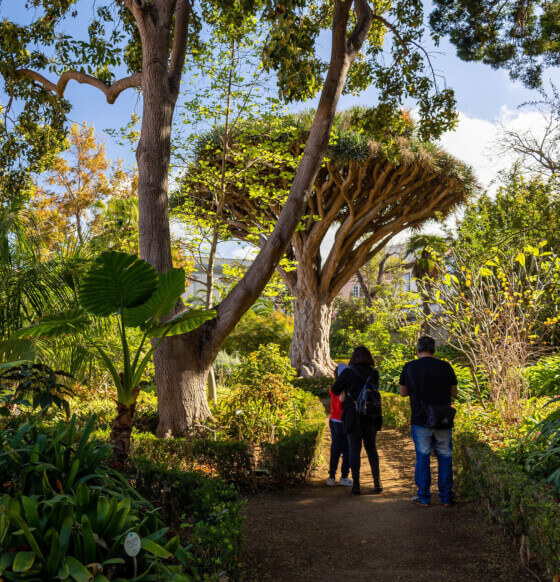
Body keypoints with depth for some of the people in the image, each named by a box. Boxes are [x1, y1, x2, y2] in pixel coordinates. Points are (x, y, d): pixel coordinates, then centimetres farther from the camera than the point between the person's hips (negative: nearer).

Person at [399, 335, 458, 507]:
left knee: (422, 457, 8)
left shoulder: (409, 367, -4)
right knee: (445, 457, 12)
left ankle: (423, 497, 14)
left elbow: (403, 393, 6)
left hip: (420, 421, -1)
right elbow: (454, 393, 6)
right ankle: (446, 497, 18)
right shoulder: (445, 367, -3)